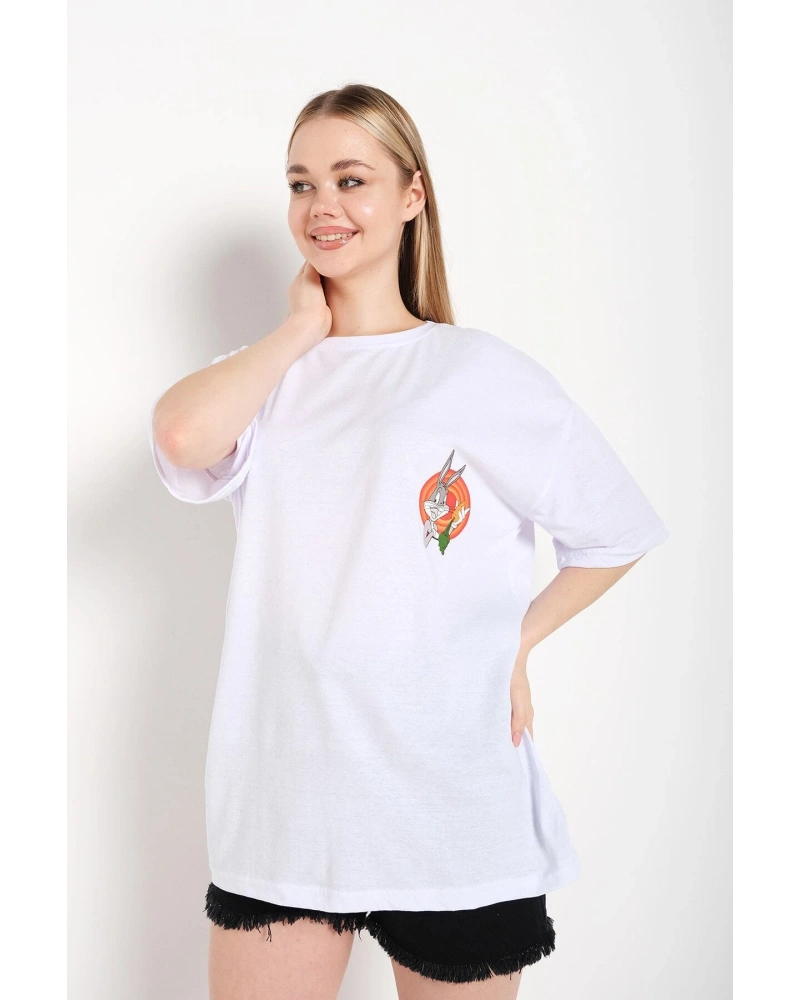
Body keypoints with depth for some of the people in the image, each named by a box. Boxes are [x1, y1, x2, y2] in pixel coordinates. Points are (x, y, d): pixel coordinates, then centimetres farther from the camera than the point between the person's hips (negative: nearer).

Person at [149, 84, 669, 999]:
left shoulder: (481, 372, -1)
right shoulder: (269, 374, 9)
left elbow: (620, 533, 5)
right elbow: (182, 436, -16)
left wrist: (516, 643, 0)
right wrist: (304, 329, -4)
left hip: (452, 809, -2)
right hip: (279, 797, 3)